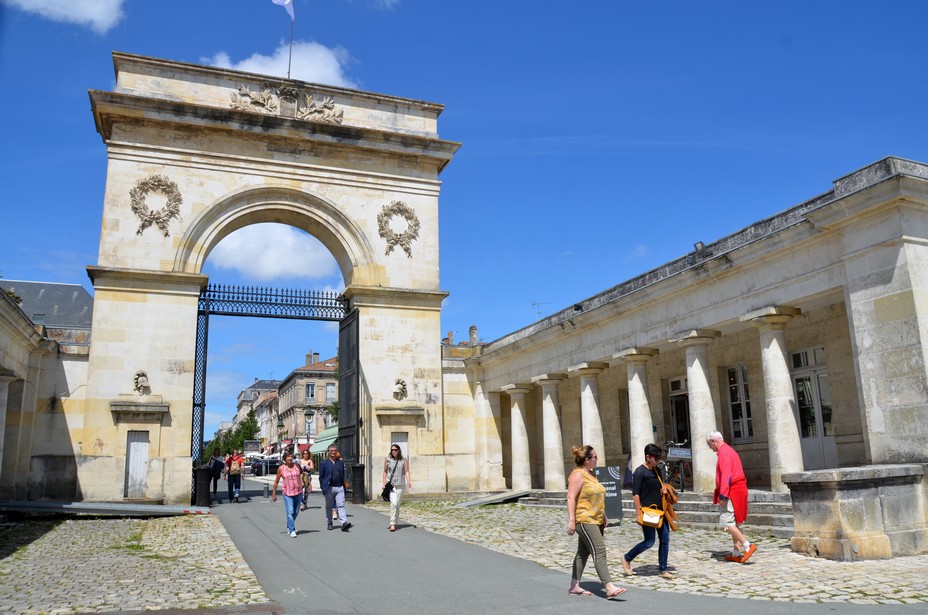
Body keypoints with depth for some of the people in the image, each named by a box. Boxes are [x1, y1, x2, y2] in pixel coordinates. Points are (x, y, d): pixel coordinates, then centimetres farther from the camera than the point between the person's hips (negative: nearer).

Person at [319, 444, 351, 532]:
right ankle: (329, 524, 24)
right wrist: (323, 488, -6)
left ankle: (344, 523, -16)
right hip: (329, 488, -2)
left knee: (341, 506, -7)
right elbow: (321, 477, 1)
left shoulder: (341, 463, 11)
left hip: (340, 488, 2)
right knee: (329, 507, 10)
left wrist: (344, 487, 9)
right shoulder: (324, 463, 1)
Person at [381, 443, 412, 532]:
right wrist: (384, 483, 7)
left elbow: (406, 471, -1)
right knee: (394, 503, -16)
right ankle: (392, 524, -14)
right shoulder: (387, 460, 3)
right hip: (390, 484, -2)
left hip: (400, 485, 2)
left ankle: (395, 523, 23)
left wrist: (408, 481, -17)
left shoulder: (403, 461, 3)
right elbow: (385, 472, 11)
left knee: (397, 504, 9)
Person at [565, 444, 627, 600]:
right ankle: (609, 588, -16)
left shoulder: (591, 474, 16)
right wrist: (571, 521, -25)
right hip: (584, 520, -10)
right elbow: (571, 498, -20)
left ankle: (574, 586, 17)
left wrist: (603, 516, 24)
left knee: (583, 553, 11)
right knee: (599, 551, -14)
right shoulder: (577, 475, -14)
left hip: (595, 520, 10)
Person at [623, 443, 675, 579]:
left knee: (665, 540, 6)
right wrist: (638, 514, -18)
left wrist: (664, 488, 3)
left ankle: (662, 570, 15)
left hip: (660, 511, 8)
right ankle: (627, 558, 16)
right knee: (649, 541, -3)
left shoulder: (657, 470, 11)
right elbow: (635, 494, -15)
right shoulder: (640, 472, -12)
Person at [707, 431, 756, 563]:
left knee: (726, 522, -9)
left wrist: (722, 495, -26)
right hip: (739, 490, 10)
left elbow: (725, 475, -23)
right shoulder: (730, 450, 18)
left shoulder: (723, 453, -14)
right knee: (734, 523, 14)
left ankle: (747, 545, -15)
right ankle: (736, 553, 17)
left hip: (731, 492, -10)